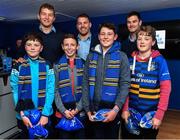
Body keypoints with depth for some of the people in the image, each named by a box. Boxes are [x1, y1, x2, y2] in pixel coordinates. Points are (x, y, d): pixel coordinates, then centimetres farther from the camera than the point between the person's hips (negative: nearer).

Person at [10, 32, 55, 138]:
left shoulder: (47, 66, -4)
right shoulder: (18, 66, -3)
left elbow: (50, 91, -7)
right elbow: (15, 92, -4)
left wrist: (45, 114, -13)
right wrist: (22, 114, -11)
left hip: (44, 114, 0)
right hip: (25, 115, 1)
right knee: (26, 136, 19)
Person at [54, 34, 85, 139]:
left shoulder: (83, 64, 2)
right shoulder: (57, 65, 1)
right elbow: (55, 90, -2)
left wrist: (78, 108, -9)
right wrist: (63, 110, -10)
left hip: (80, 111, 1)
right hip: (63, 112, 0)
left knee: (81, 136, 13)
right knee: (64, 136, 13)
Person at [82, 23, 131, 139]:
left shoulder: (121, 56, -3)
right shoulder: (91, 56, 5)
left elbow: (125, 85, -9)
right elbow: (85, 83, 3)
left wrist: (116, 109, -17)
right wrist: (87, 108, -2)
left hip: (112, 109, -2)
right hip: (95, 108, 2)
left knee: (112, 136, 15)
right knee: (98, 136, 16)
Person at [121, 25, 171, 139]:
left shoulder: (159, 61, -8)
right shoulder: (131, 60, 0)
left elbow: (166, 88, -11)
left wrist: (159, 114, -17)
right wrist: (125, 109, -7)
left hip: (151, 113, -2)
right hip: (131, 112, 2)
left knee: (149, 136, 18)